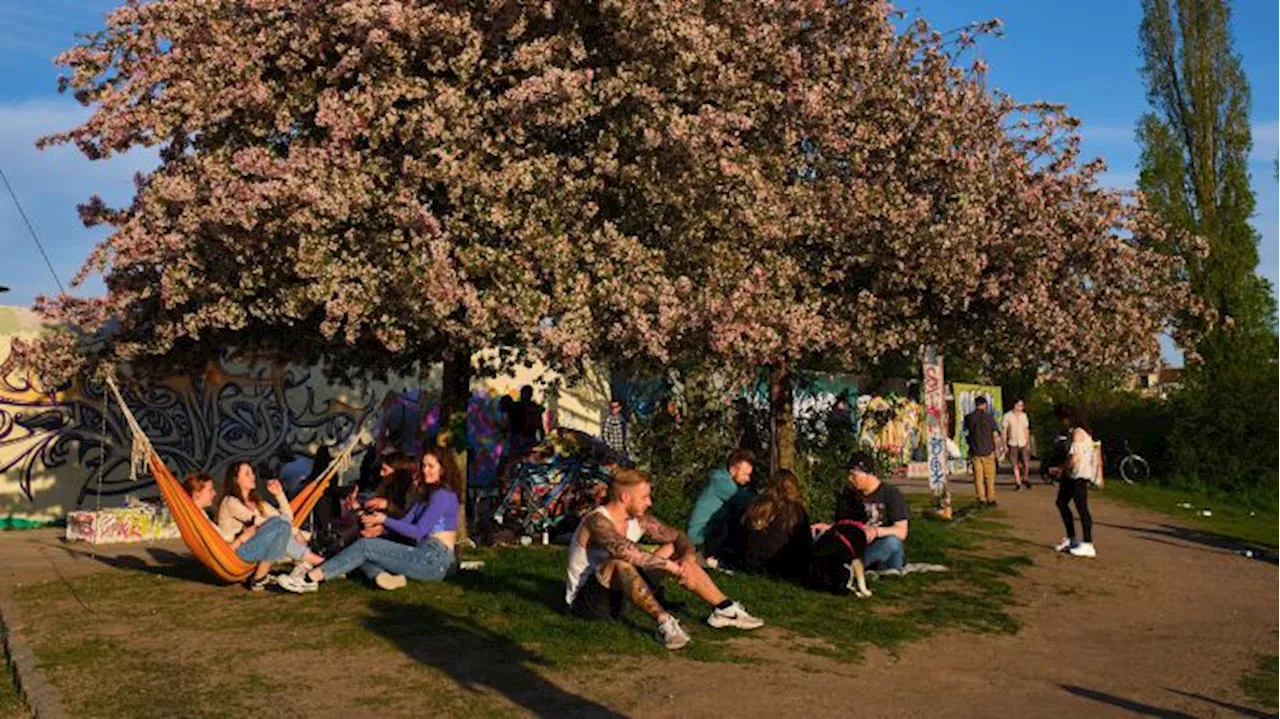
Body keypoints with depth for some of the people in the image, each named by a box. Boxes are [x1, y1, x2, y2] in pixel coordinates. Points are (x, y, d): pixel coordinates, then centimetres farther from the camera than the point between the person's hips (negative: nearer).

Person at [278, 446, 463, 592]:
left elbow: (419, 532, -13)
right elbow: (406, 522, 15)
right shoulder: (429, 494, 23)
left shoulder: (443, 495, -8)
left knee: (365, 546, -15)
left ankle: (311, 579, -20)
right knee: (363, 546, 1)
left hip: (433, 560, -10)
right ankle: (382, 575, -27)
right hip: (424, 556, 10)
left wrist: (384, 520, -8)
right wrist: (381, 530, -4)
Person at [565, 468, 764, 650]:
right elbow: (626, 552, -43)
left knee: (674, 550, 3)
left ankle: (725, 609, 1)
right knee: (620, 564, -39)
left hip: (618, 596, 8)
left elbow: (679, 537, 4)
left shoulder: (637, 521, -1)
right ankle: (664, 622, -45)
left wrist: (688, 558, -18)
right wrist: (671, 567, -39)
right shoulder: (597, 522, -25)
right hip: (584, 601, -8)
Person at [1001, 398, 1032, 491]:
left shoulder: (1024, 415, 6)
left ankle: (1025, 479, 21)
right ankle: (1018, 483, 7)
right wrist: (1005, 445, -6)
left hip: (1023, 443, 3)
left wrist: (1028, 443, 9)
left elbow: (1026, 430, 13)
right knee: (1015, 465, -1)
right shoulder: (1007, 416, -7)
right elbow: (1004, 431, -4)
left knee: (1026, 464, -2)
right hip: (1013, 444, -3)